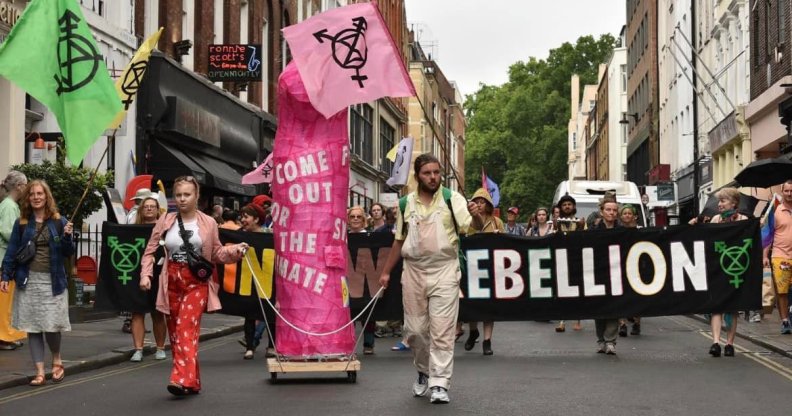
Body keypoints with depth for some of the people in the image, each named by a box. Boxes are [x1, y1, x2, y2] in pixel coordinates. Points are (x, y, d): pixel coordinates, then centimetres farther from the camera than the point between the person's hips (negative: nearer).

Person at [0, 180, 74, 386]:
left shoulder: (59, 222, 1)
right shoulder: (21, 223, 5)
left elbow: (68, 253, 1)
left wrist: (67, 237, -18)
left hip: (52, 281, -2)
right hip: (28, 281, 2)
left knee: (51, 326, -6)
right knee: (33, 327, 3)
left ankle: (57, 360, 22)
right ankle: (40, 372, 10)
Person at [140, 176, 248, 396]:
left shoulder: (208, 223, 4)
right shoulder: (165, 221, 7)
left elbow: (216, 253, 12)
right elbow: (150, 251, 8)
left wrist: (234, 251, -6)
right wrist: (146, 274, -5)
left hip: (196, 282, -3)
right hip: (172, 282, 3)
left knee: (187, 328, -17)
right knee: (175, 332, 6)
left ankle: (183, 379, -24)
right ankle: (192, 382, 16)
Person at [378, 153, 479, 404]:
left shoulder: (452, 198, -3)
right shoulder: (406, 203, 7)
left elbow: (473, 229, -13)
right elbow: (399, 241, 15)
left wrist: (475, 215, -35)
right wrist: (386, 271, 13)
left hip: (444, 271, -3)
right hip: (413, 271, 3)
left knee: (442, 330, -5)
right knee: (414, 329, 10)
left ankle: (439, 384, -1)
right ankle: (424, 372, 31)